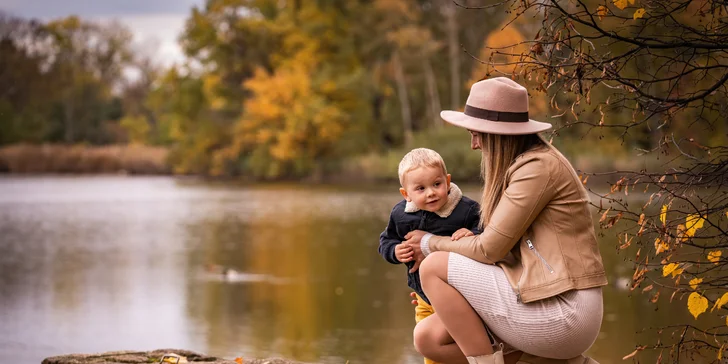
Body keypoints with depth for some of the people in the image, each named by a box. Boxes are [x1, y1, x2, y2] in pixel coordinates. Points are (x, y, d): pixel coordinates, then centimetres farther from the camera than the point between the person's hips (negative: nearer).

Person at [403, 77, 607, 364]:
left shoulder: (538, 167, -14)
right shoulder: (522, 165, 16)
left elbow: (489, 249, -13)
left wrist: (431, 244, 4)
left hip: (562, 313, -9)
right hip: (542, 301, 9)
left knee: (433, 267, -9)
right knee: (428, 337, 2)